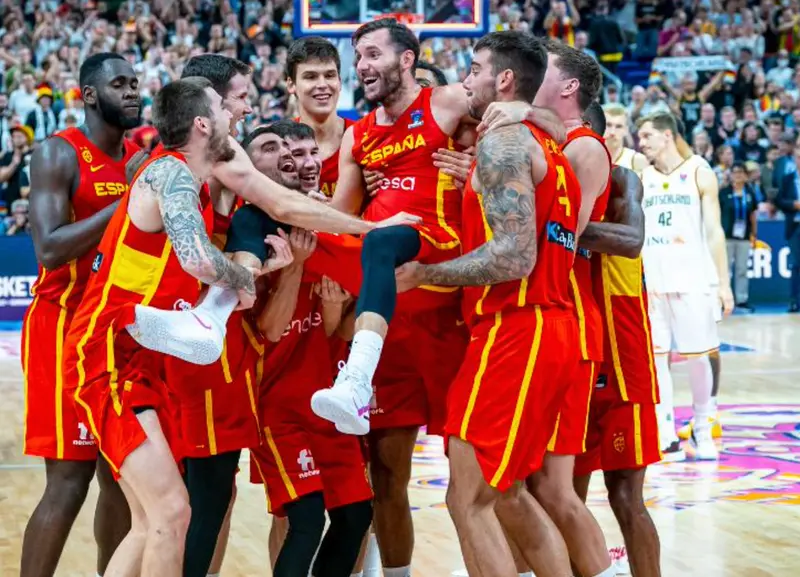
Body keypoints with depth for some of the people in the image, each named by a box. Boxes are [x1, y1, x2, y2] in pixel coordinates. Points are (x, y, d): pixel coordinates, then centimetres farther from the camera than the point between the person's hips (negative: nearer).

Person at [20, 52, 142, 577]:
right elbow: (50, 250, -22)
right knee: (70, 479, -10)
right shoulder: (59, 155, -11)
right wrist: (128, 200, -23)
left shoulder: (142, 158, 10)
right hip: (67, 326, -7)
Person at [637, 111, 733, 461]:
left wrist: (724, 282, -6)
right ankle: (665, 433, 5)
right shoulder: (642, 178, 9)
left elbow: (714, 231, -1)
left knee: (698, 356, 3)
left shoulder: (699, 173, 1)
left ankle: (702, 430, 17)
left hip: (693, 279, -3)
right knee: (655, 356, 0)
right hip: (651, 281, 3)